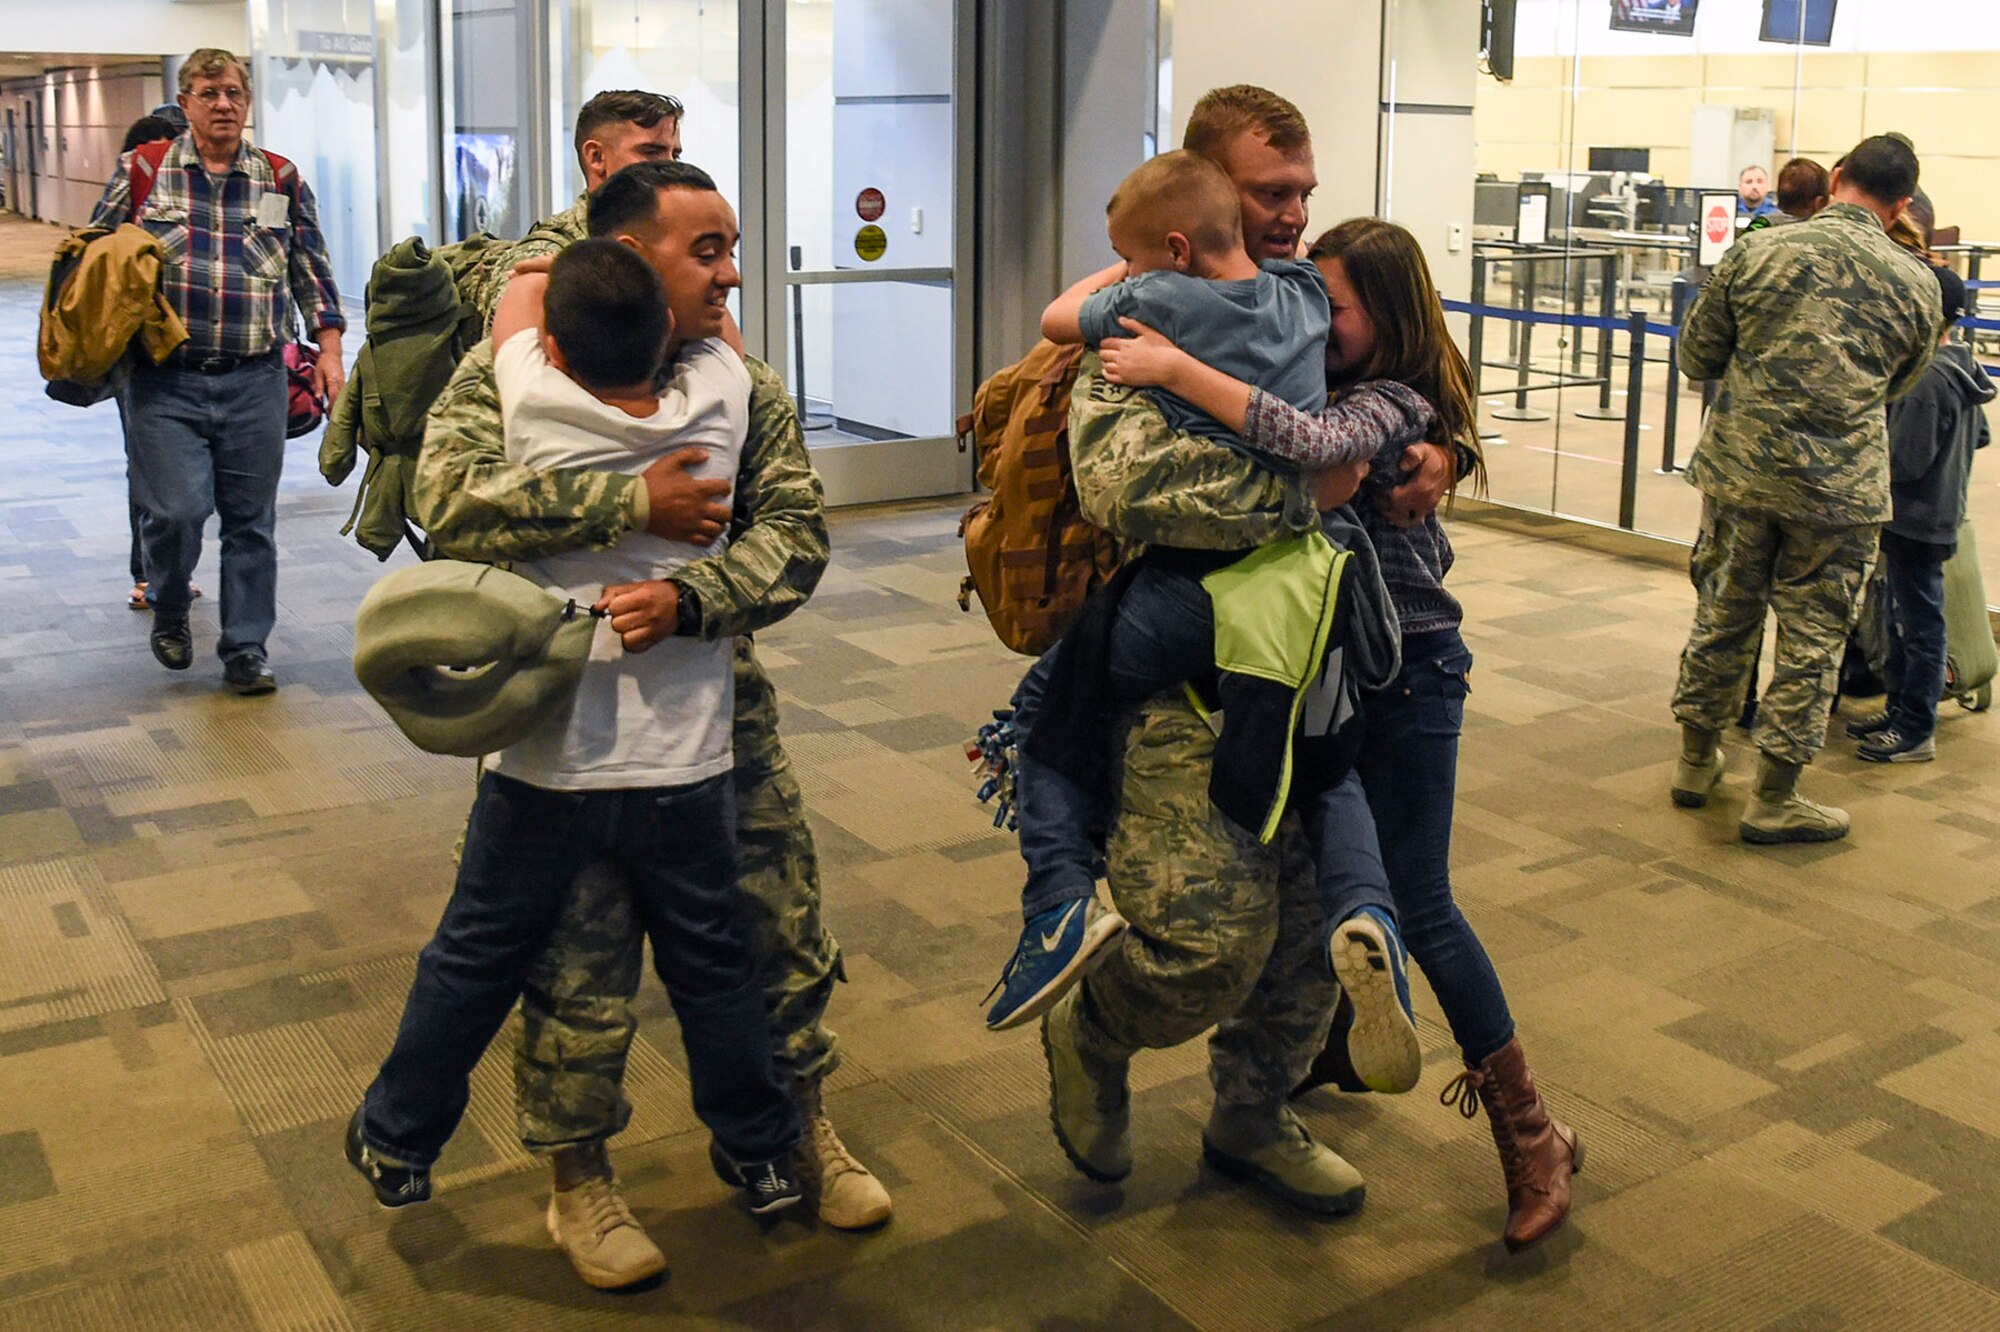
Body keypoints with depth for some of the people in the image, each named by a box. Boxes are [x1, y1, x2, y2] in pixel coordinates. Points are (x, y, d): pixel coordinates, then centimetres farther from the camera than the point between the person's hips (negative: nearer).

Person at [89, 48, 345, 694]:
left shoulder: (282, 181, 11)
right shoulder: (141, 172, 6)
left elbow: (312, 271, 14)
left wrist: (329, 348, 5)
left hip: (255, 381, 1)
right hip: (165, 380, -1)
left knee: (251, 520, 4)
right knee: (175, 511, -8)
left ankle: (245, 652, 16)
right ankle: (168, 611, 23)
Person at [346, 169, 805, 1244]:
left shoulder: (534, 400, -12)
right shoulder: (720, 394, -9)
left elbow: (522, 282, 6)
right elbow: (716, 332, 15)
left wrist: (594, 277, 18)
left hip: (546, 758, -1)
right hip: (682, 761, 1)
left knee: (474, 960, 15)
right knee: (712, 963, 16)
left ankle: (397, 1145, 35)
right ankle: (764, 1154, 32)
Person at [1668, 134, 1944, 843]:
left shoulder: (1756, 252, -3)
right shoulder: (1915, 285, -2)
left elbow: (1696, 356, 4)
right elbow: (1899, 387, 12)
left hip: (1738, 470, 2)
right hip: (1839, 486, -2)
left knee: (1722, 613, 17)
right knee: (1811, 638, 8)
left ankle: (1696, 762, 30)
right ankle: (1773, 799, 15)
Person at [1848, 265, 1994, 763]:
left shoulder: (1925, 379, -23)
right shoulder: (1963, 371, 8)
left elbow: (1905, 462, -22)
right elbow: (1980, 436, 20)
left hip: (1917, 520, -10)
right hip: (1942, 511, 10)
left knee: (1919, 624, -1)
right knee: (1904, 619, 19)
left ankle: (1916, 730, 7)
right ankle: (1900, 709, 29)